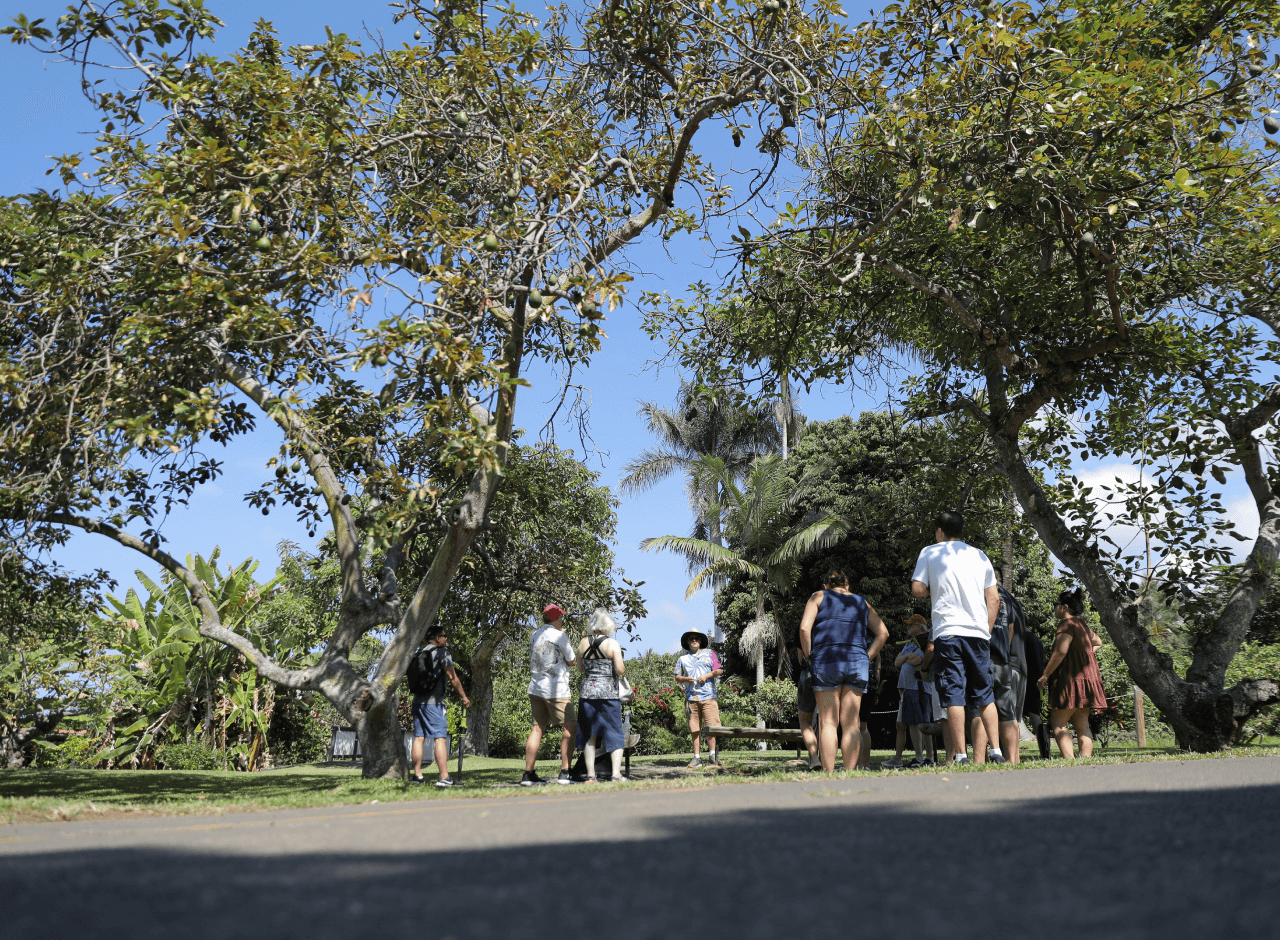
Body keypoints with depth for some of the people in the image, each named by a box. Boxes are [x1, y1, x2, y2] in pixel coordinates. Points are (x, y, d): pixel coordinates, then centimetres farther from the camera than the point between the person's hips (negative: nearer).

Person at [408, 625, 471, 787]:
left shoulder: (418, 654, 15)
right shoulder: (442, 653, -5)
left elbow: (411, 678, 19)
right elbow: (452, 678, -7)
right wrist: (464, 697, 1)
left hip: (417, 701, 7)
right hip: (433, 702, -7)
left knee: (419, 737, 8)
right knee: (441, 738, -8)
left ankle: (417, 775, 9)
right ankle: (444, 777, -12)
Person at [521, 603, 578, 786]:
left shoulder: (534, 636, 11)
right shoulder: (560, 637, -9)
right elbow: (571, 661, 0)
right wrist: (570, 646, 19)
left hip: (535, 687, 7)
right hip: (556, 690, -7)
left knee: (537, 728, 8)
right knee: (570, 726, -1)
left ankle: (528, 774, 4)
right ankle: (564, 773, -6)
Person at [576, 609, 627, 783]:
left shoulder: (583, 643, 5)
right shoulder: (613, 644, -7)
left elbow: (581, 669, 12)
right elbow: (620, 670, -11)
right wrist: (619, 660, 8)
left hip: (586, 691, 4)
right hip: (608, 693, -3)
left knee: (589, 735, 11)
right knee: (615, 735, 4)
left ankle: (590, 775, 8)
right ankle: (616, 773, -5)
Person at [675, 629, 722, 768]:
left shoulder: (708, 654, 13)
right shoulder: (682, 659, 17)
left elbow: (718, 671, 10)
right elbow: (677, 677, 16)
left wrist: (707, 676, -6)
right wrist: (686, 679, -5)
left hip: (708, 696, -2)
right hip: (691, 698, 2)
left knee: (710, 727, -8)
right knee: (695, 729, 0)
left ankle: (713, 755, -2)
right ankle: (697, 757, 4)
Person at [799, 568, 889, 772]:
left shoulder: (819, 597, 10)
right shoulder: (861, 603, 21)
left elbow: (804, 628, -5)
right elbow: (883, 633, 12)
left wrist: (810, 657, 2)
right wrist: (866, 658, 10)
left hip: (826, 661, -3)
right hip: (857, 663, 3)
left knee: (828, 722, -2)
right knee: (850, 723, 4)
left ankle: (828, 775, -7)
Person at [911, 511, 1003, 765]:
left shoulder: (930, 552, 5)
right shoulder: (980, 555, 15)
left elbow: (917, 589, -3)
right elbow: (994, 598, 12)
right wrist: (987, 630, 17)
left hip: (947, 632, -3)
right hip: (978, 632, 3)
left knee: (954, 696, -3)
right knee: (985, 696, 12)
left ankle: (960, 755, -6)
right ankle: (996, 751, 8)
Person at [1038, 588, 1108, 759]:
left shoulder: (1067, 623, -10)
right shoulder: (1081, 624, 20)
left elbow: (1060, 651, -20)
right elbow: (1097, 642, 40)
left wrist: (1045, 674, -15)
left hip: (1072, 677, -10)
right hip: (1086, 675, 10)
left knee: (1058, 724, -9)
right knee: (1082, 725, 7)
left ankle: (1070, 761, -21)